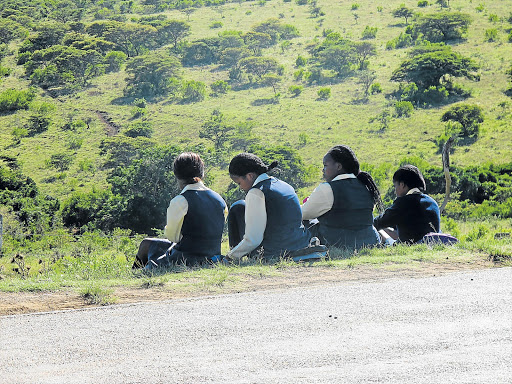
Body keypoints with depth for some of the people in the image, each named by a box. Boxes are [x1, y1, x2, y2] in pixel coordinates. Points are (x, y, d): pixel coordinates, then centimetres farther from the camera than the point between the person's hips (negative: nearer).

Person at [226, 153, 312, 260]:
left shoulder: (256, 193, -15)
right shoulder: (285, 186, 10)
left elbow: (252, 240, -17)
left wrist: (231, 255, -2)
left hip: (272, 253, -8)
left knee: (238, 208, 10)